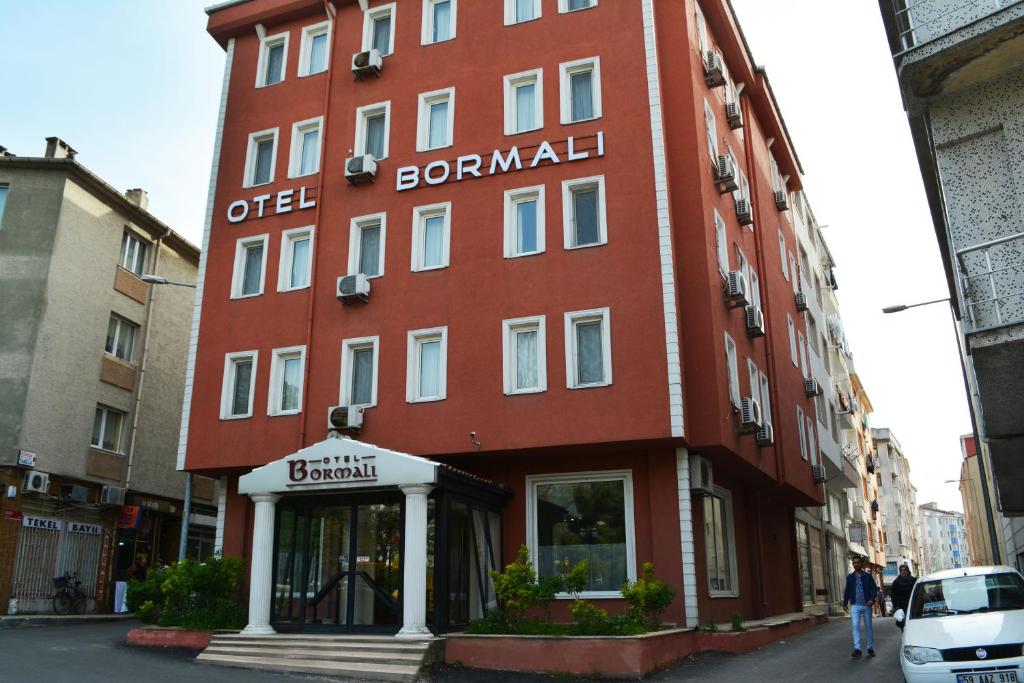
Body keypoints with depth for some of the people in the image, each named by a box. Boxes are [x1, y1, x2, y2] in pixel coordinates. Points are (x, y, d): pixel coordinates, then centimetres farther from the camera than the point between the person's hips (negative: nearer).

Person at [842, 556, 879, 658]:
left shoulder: (868, 576, 2)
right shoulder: (850, 577, 8)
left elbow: (874, 588, -1)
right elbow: (847, 591, 12)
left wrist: (872, 599, -16)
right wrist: (845, 603, 6)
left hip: (866, 605, -1)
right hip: (855, 606, 1)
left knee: (868, 627, 8)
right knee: (855, 626, -10)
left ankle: (870, 648, 18)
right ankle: (857, 649, -12)